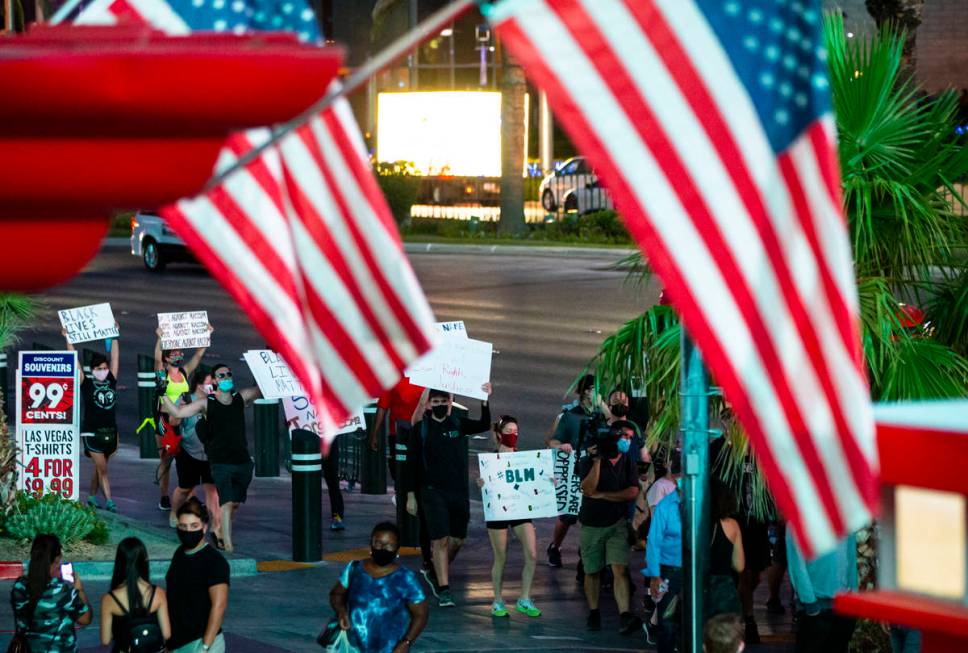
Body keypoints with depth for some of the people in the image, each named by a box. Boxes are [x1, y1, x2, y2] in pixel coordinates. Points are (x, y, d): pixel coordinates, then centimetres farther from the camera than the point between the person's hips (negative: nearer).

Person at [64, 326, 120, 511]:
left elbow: (115, 357, 10)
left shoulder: (111, 381, 5)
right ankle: (109, 501, -9)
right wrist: (68, 339, -10)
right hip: (92, 432, -4)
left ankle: (92, 497, 24)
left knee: (99, 468, 13)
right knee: (102, 469, -7)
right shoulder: (86, 383, -5)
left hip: (110, 432, 4)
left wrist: (114, 335, 13)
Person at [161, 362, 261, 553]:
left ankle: (223, 537, 31)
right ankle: (227, 544, -14)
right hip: (221, 463, -5)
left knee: (236, 503, 13)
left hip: (243, 460, 5)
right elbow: (177, 413, -8)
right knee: (227, 502, -15)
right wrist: (163, 395, -17)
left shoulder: (241, 398, 5)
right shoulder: (206, 404, -4)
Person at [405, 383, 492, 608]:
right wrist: (411, 495, -2)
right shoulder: (422, 428, -1)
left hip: (459, 490, 3)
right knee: (441, 540, -10)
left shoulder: (457, 424, 5)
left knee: (457, 539, 10)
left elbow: (484, 425, -8)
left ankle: (437, 571, 35)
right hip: (433, 491, -3)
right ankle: (443, 590, -9)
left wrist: (484, 401, -23)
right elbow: (412, 462, 1)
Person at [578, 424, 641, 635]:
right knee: (592, 571, 9)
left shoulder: (628, 462, 2)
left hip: (617, 524, 0)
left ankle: (624, 617, -24)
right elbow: (587, 489, -19)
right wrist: (597, 460, -22)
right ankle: (593, 613, 25)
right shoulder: (588, 461, -5)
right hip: (591, 524, 0)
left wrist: (602, 495, -14)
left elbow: (632, 492, -9)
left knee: (619, 569, -14)